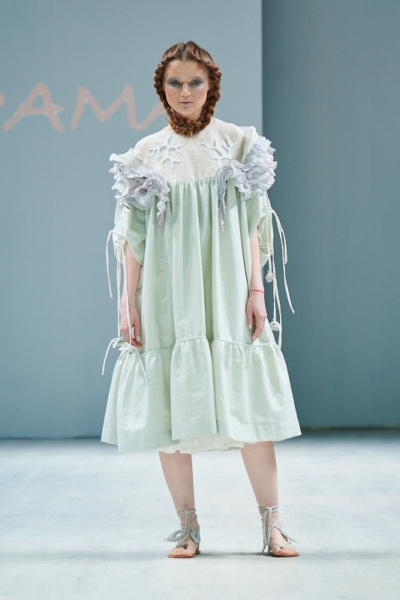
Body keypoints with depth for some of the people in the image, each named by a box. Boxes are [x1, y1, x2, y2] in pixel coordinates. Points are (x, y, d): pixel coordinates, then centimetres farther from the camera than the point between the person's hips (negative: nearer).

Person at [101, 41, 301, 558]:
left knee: (248, 403, -5)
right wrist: (129, 302, 1)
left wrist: (256, 289, -3)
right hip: (168, 296, 1)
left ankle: (272, 525, 2)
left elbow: (253, 224, 5)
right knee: (170, 407, 1)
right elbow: (134, 234, 7)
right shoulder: (146, 154, 8)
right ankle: (187, 526, 11)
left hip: (226, 289, -1)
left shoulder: (238, 143, 6)